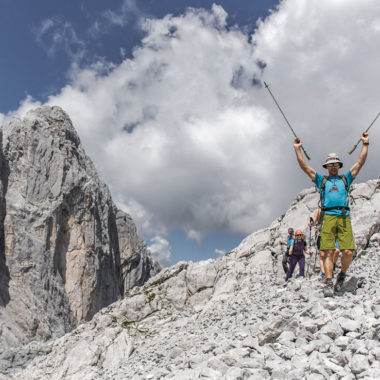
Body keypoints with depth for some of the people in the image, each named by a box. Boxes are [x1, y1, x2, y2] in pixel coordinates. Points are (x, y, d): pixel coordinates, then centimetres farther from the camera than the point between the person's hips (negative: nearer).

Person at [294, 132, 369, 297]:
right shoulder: (321, 180, 24)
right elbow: (304, 167, 19)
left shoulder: (345, 179, 25)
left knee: (348, 251, -11)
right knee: (328, 251, -9)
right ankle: (328, 283, -8)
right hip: (328, 217, -1)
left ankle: (342, 275, 13)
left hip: (344, 217, 1)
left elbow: (360, 162, 22)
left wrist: (365, 144, 19)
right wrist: (297, 149, 17)